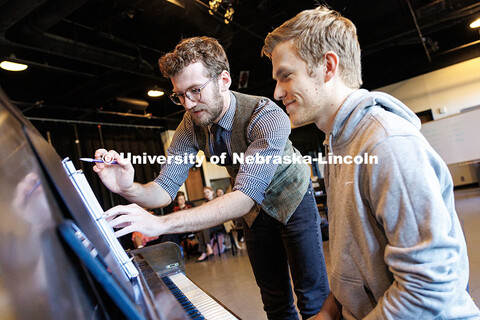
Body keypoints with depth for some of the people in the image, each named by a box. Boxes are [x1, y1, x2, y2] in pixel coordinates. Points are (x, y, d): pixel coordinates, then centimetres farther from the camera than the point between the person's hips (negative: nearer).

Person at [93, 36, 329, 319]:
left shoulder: (267, 117, -35)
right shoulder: (191, 126, -17)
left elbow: (246, 195, -44)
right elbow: (167, 187, -15)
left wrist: (160, 224, -51)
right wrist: (129, 188, -39)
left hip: (292, 198, -4)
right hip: (255, 208, 4)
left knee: (312, 296, -3)